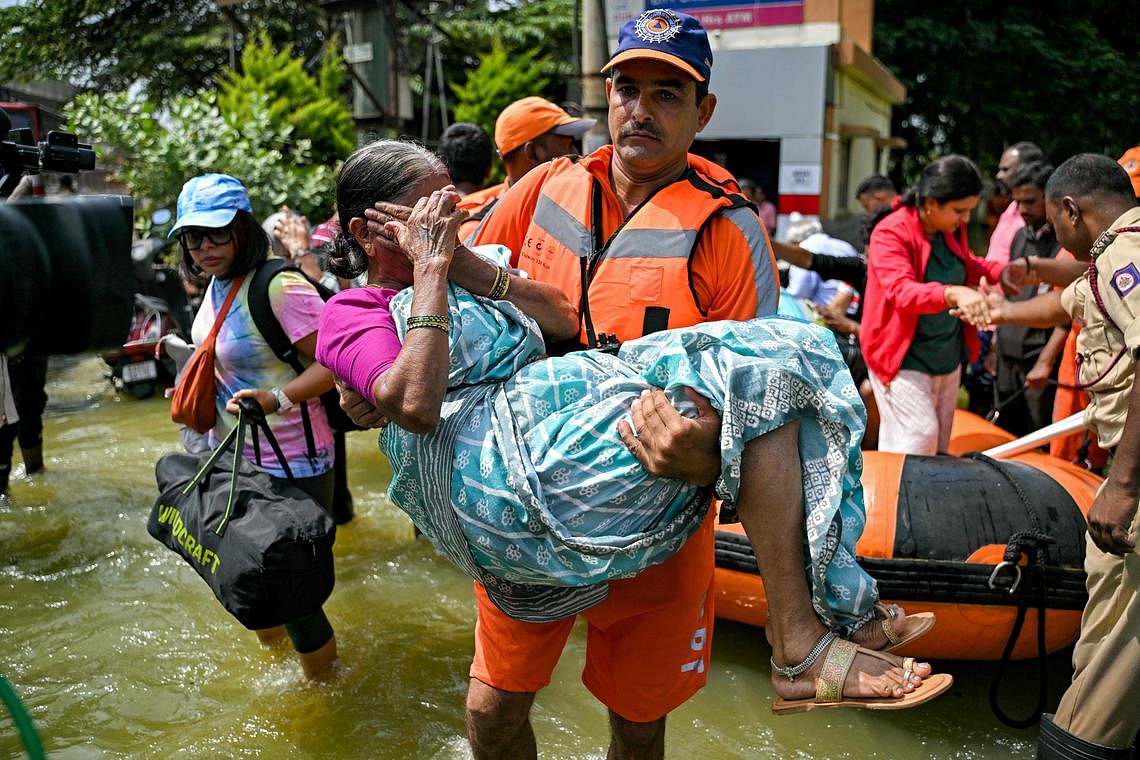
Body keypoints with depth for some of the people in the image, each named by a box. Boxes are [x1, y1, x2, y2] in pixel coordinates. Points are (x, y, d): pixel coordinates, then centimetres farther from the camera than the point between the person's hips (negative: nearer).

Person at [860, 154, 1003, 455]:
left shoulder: (952, 228, 2)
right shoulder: (890, 233, -21)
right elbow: (902, 292, -36)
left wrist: (1003, 271, 4)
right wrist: (953, 293, -52)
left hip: (948, 356, 8)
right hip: (903, 358, -7)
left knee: (940, 445, 13)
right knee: (920, 438, -16)